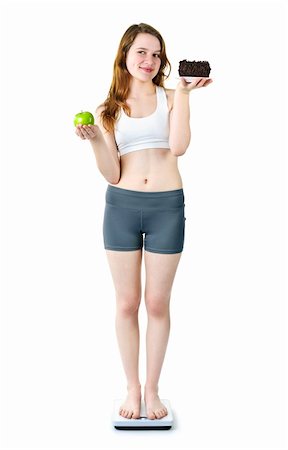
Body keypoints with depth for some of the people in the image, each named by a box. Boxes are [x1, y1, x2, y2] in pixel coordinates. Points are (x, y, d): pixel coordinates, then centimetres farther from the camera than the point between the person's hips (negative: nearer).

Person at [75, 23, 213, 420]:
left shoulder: (171, 99, 5)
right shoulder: (108, 110, 8)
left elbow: (179, 146, -15)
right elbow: (112, 174, 4)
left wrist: (183, 92, -11)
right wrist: (95, 140, -12)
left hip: (167, 207, -1)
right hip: (121, 206, 1)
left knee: (157, 303, 6)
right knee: (127, 302, 7)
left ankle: (152, 389, 22)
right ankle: (132, 388, 24)